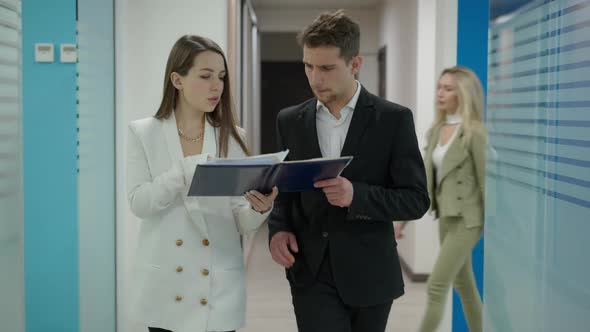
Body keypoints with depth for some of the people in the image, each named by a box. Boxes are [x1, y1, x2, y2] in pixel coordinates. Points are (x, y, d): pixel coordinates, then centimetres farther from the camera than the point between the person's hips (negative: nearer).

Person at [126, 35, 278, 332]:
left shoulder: (231, 137, 3)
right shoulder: (144, 133, 1)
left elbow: (240, 221, 1)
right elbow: (138, 203, -10)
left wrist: (259, 209, -21)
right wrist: (185, 171, -24)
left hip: (218, 287, 1)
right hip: (166, 285, -1)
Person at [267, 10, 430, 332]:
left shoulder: (394, 119, -4)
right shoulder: (290, 121, 6)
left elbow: (416, 200, -6)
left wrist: (357, 195, -23)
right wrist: (278, 228, -7)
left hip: (369, 275, -1)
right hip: (312, 274, 1)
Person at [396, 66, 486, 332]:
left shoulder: (474, 132, -13)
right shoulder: (435, 131, 8)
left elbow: (486, 181, -13)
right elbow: (424, 180, 12)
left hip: (466, 219, -8)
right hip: (446, 217, 8)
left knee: (436, 286, -9)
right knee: (464, 285, 17)